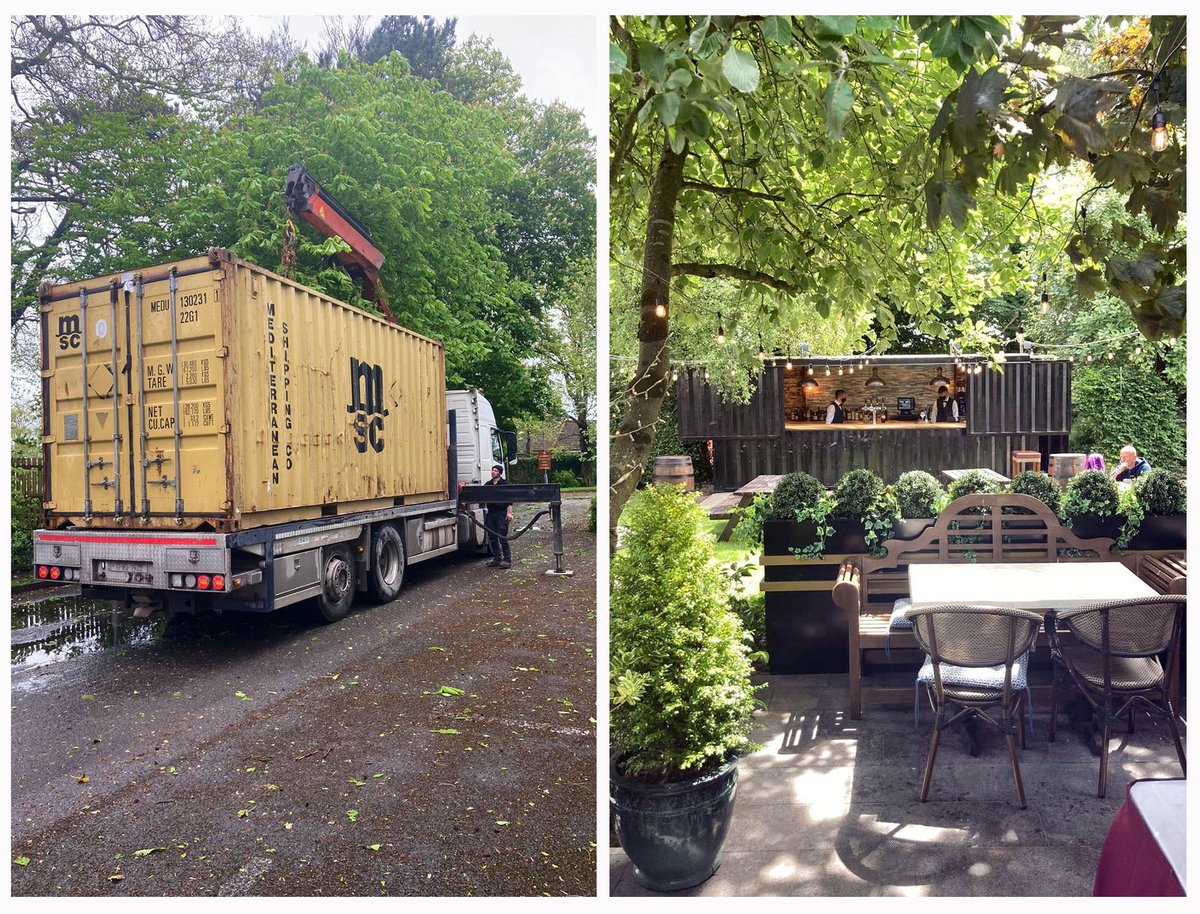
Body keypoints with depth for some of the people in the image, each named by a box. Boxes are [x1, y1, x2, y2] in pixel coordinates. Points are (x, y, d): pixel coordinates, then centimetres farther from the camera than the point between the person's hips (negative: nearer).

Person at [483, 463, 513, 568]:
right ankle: (497, 558, 17)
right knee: (492, 537, 7)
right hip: (490, 513, 6)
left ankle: (507, 559, -2)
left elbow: (510, 500, -3)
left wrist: (509, 512, -10)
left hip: (502, 513, -6)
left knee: (503, 537, -7)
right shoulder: (487, 484, 14)